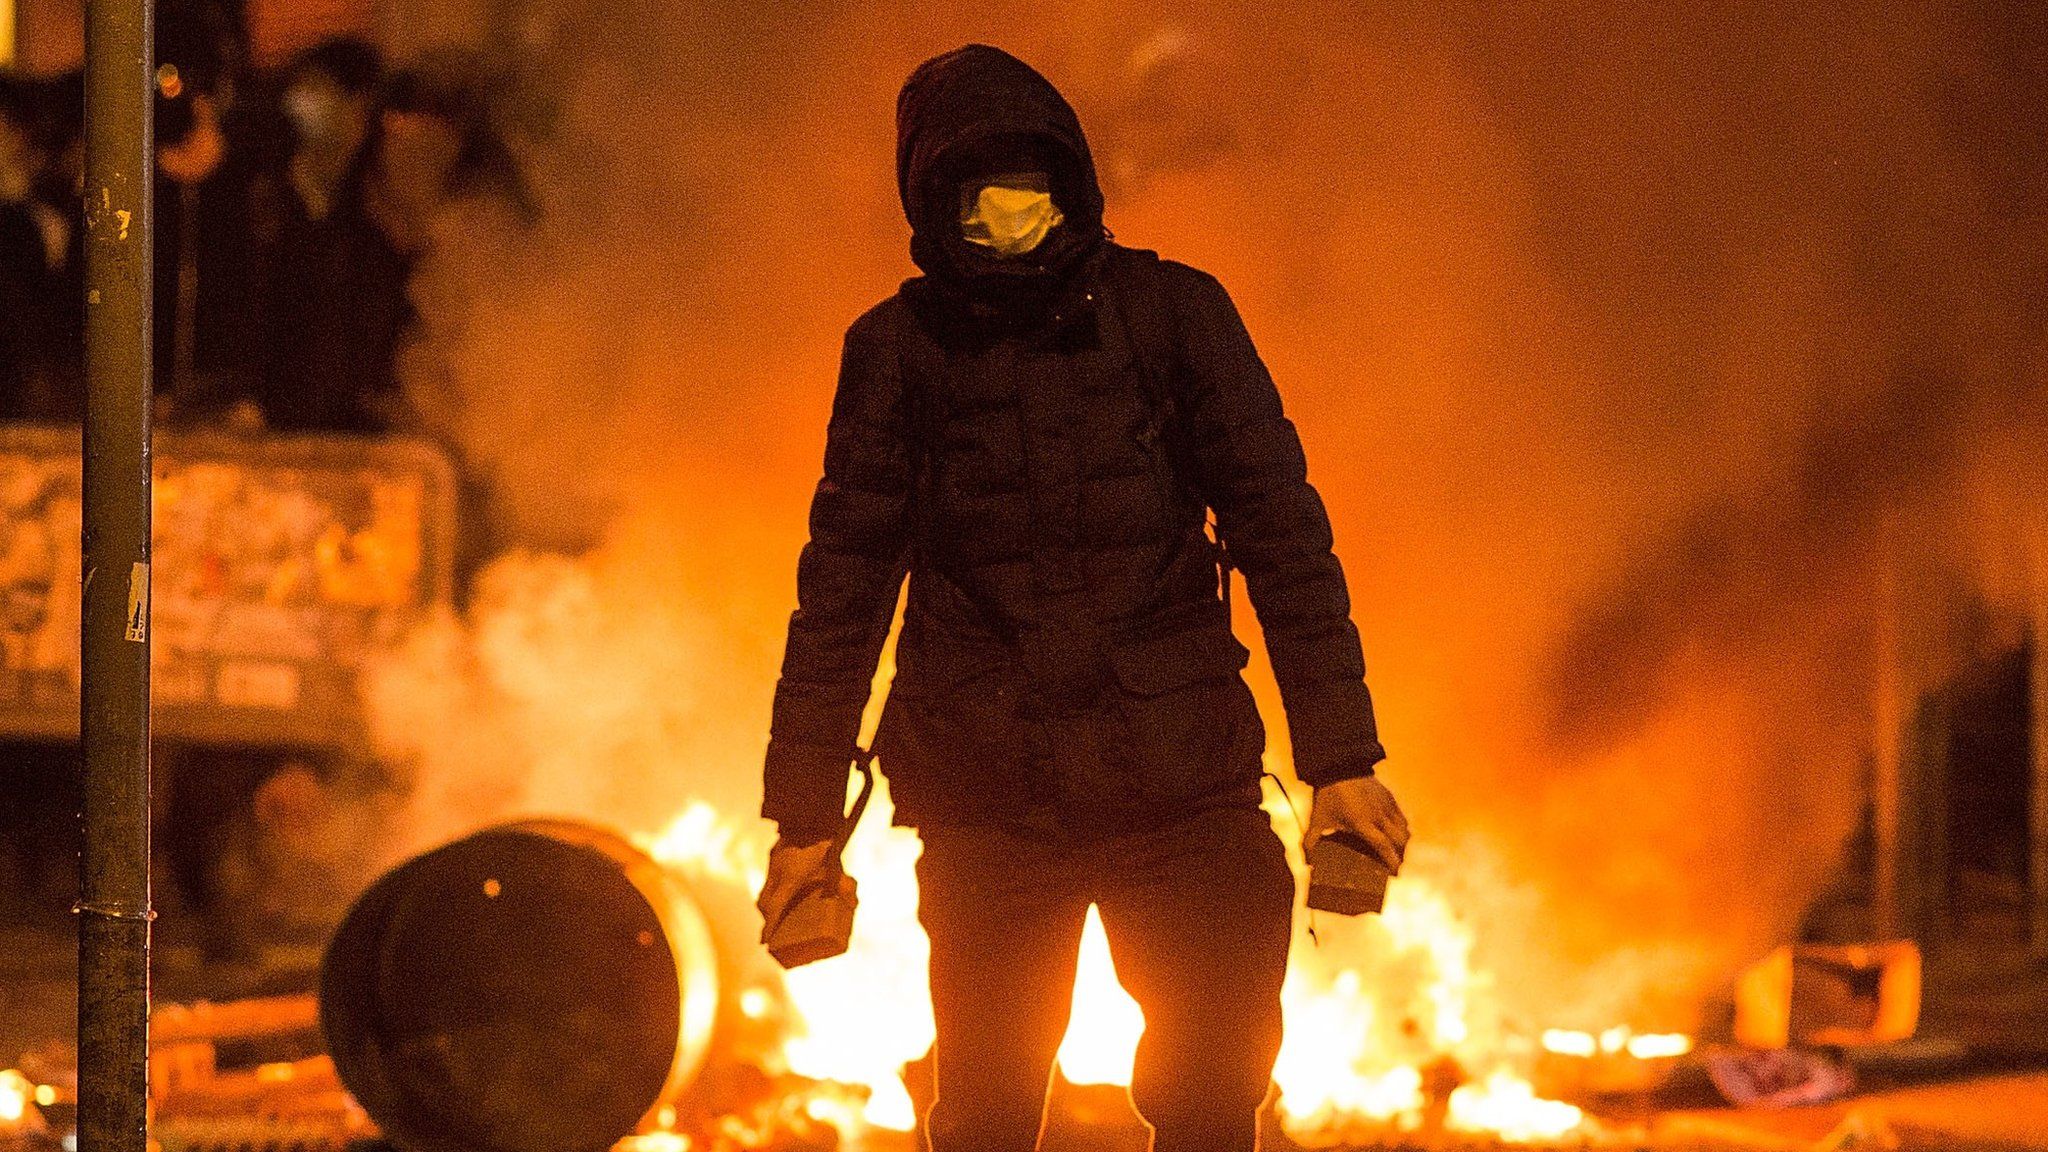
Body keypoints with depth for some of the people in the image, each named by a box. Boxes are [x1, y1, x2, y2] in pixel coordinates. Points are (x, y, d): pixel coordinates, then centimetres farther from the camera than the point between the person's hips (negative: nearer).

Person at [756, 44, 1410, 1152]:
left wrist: (1340, 757, -5)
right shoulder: (901, 349, 0)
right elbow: (845, 581, 5)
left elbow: (1280, 531, -1)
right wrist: (806, 811, 4)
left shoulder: (1172, 313, -2)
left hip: (1181, 780, 0)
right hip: (987, 800, 0)